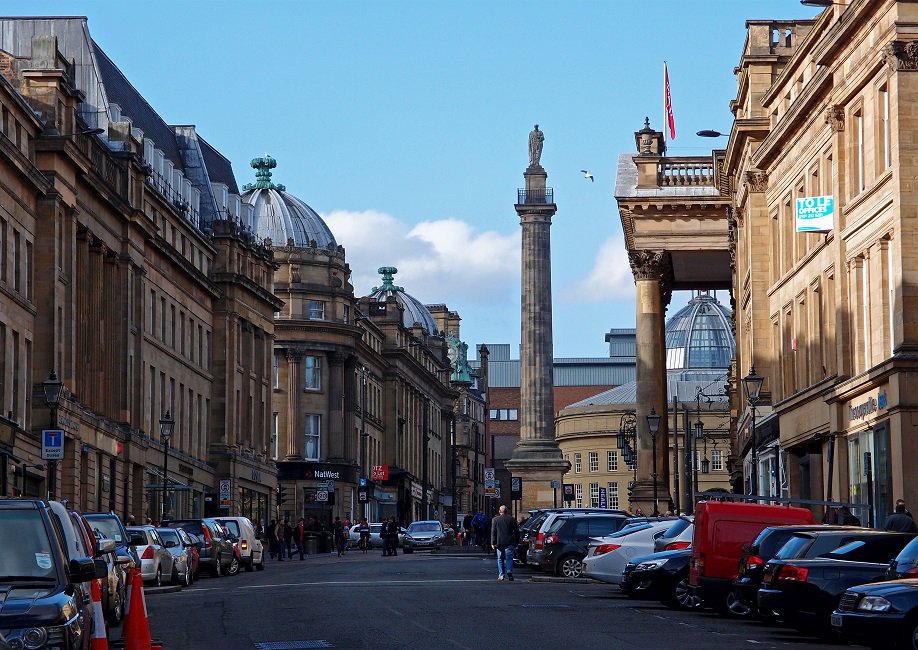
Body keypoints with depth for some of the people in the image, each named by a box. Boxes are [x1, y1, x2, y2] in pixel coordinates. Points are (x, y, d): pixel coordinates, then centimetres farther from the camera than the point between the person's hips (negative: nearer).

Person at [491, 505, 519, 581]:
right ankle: (509, 572, -18)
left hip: (500, 542, 0)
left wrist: (493, 543, -1)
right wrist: (517, 541, 14)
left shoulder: (495, 520, 1)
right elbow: (517, 531, 7)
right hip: (509, 542, 0)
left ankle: (501, 575, 5)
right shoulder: (512, 519, 4)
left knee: (500, 559, 7)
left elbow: (493, 532, -1)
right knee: (509, 558, 1)